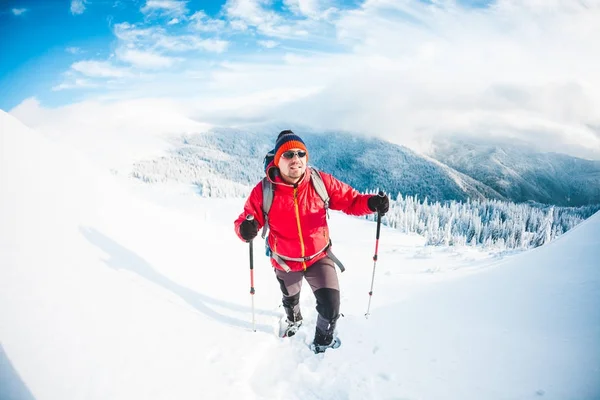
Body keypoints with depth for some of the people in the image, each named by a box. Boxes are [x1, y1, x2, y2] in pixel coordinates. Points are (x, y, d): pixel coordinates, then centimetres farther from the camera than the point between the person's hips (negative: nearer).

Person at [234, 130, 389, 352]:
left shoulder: (321, 182, -20)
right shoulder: (264, 191, -23)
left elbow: (350, 200, -14)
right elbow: (247, 218, -16)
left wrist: (371, 203, -34)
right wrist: (245, 228, -40)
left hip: (319, 257, 0)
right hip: (285, 262, 1)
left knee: (330, 303, -9)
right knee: (290, 299, 29)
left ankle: (323, 342, 26)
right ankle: (294, 321, 68)